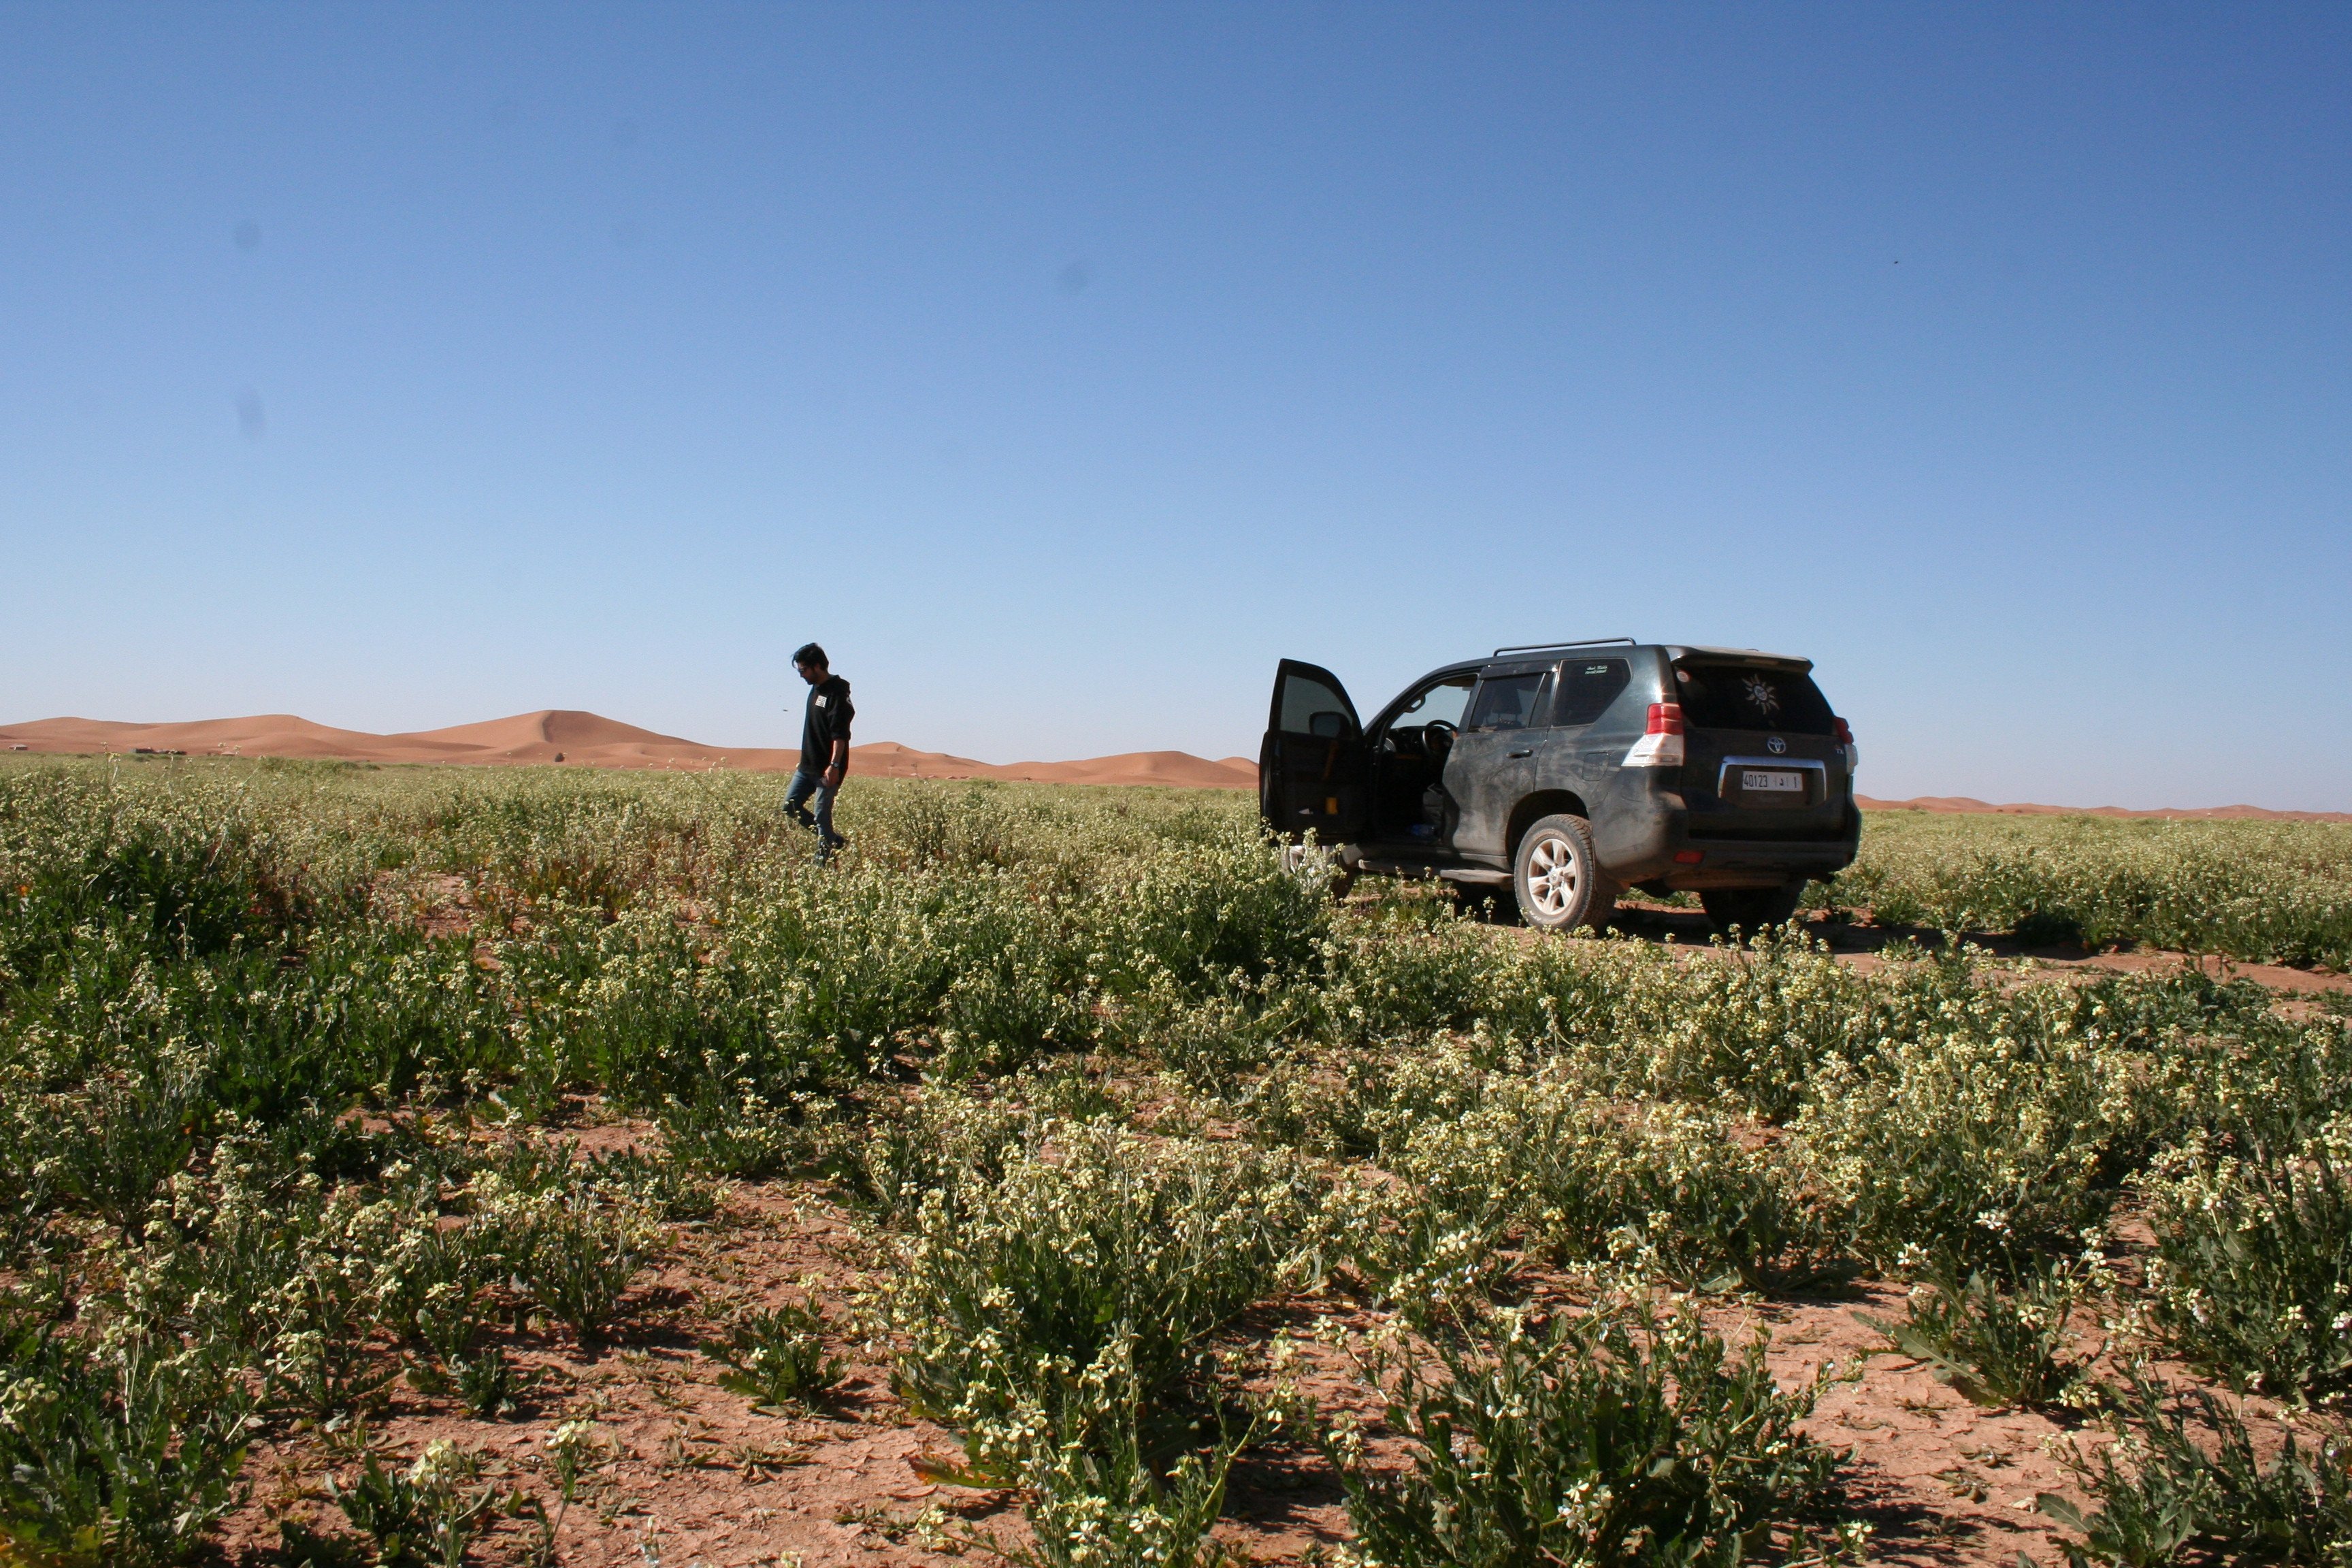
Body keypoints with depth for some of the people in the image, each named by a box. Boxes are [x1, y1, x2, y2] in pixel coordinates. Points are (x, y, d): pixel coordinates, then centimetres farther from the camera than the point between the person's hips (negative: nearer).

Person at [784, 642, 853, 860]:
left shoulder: (837, 693, -15)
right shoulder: (816, 689, 13)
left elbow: (840, 734, -22)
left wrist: (834, 765, -29)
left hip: (827, 770, -10)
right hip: (807, 766, 10)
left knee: (822, 815, -7)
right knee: (791, 806, 9)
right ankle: (833, 840, 16)